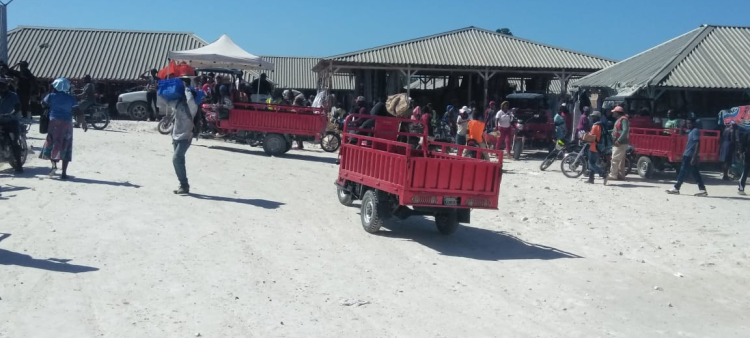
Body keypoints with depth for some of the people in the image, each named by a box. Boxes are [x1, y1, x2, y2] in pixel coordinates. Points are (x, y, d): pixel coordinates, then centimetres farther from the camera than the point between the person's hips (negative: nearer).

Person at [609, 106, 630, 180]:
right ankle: (620, 174, 21)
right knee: (621, 159, 14)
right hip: (619, 143, 11)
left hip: (621, 143, -11)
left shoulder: (624, 119, -14)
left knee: (615, 159, -11)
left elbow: (625, 130, -25)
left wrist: (619, 140, -27)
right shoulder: (619, 119, 18)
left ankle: (613, 175, -9)